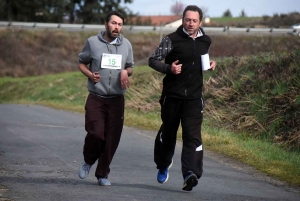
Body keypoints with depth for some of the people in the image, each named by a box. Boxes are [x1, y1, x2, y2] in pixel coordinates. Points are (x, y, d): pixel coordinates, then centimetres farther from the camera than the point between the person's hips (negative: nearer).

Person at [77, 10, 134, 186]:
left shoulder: (126, 45, 7)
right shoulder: (93, 42, -1)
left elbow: (130, 68, 18)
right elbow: (81, 63, 10)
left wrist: (125, 72, -6)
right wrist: (90, 75, -10)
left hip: (117, 99, 2)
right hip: (96, 98, -2)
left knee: (112, 139, 2)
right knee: (95, 133, -15)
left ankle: (103, 174, 17)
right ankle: (88, 162, 15)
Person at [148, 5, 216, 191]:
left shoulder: (206, 41, 7)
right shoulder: (172, 40, -7)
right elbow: (153, 60, -6)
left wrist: (210, 64, 5)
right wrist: (168, 68, -23)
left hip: (194, 98, 1)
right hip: (172, 96, -1)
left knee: (192, 137, -13)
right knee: (168, 133, 15)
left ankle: (190, 174, -23)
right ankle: (163, 166, 40)